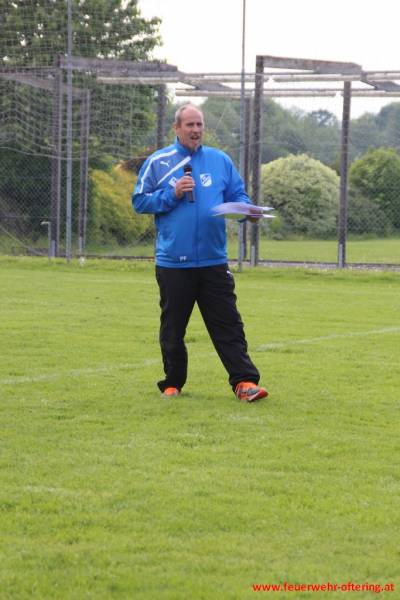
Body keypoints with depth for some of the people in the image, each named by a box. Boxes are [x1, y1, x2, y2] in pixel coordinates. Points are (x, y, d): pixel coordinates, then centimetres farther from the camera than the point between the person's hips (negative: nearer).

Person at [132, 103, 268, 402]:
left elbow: (238, 196, 12)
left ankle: (245, 382, -6)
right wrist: (172, 194, -12)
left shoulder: (220, 160, 10)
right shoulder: (157, 162, 4)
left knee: (229, 325, -3)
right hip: (173, 262, -1)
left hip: (214, 261, 1)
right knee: (173, 328, 8)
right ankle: (173, 384, 20)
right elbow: (140, 201, 2)